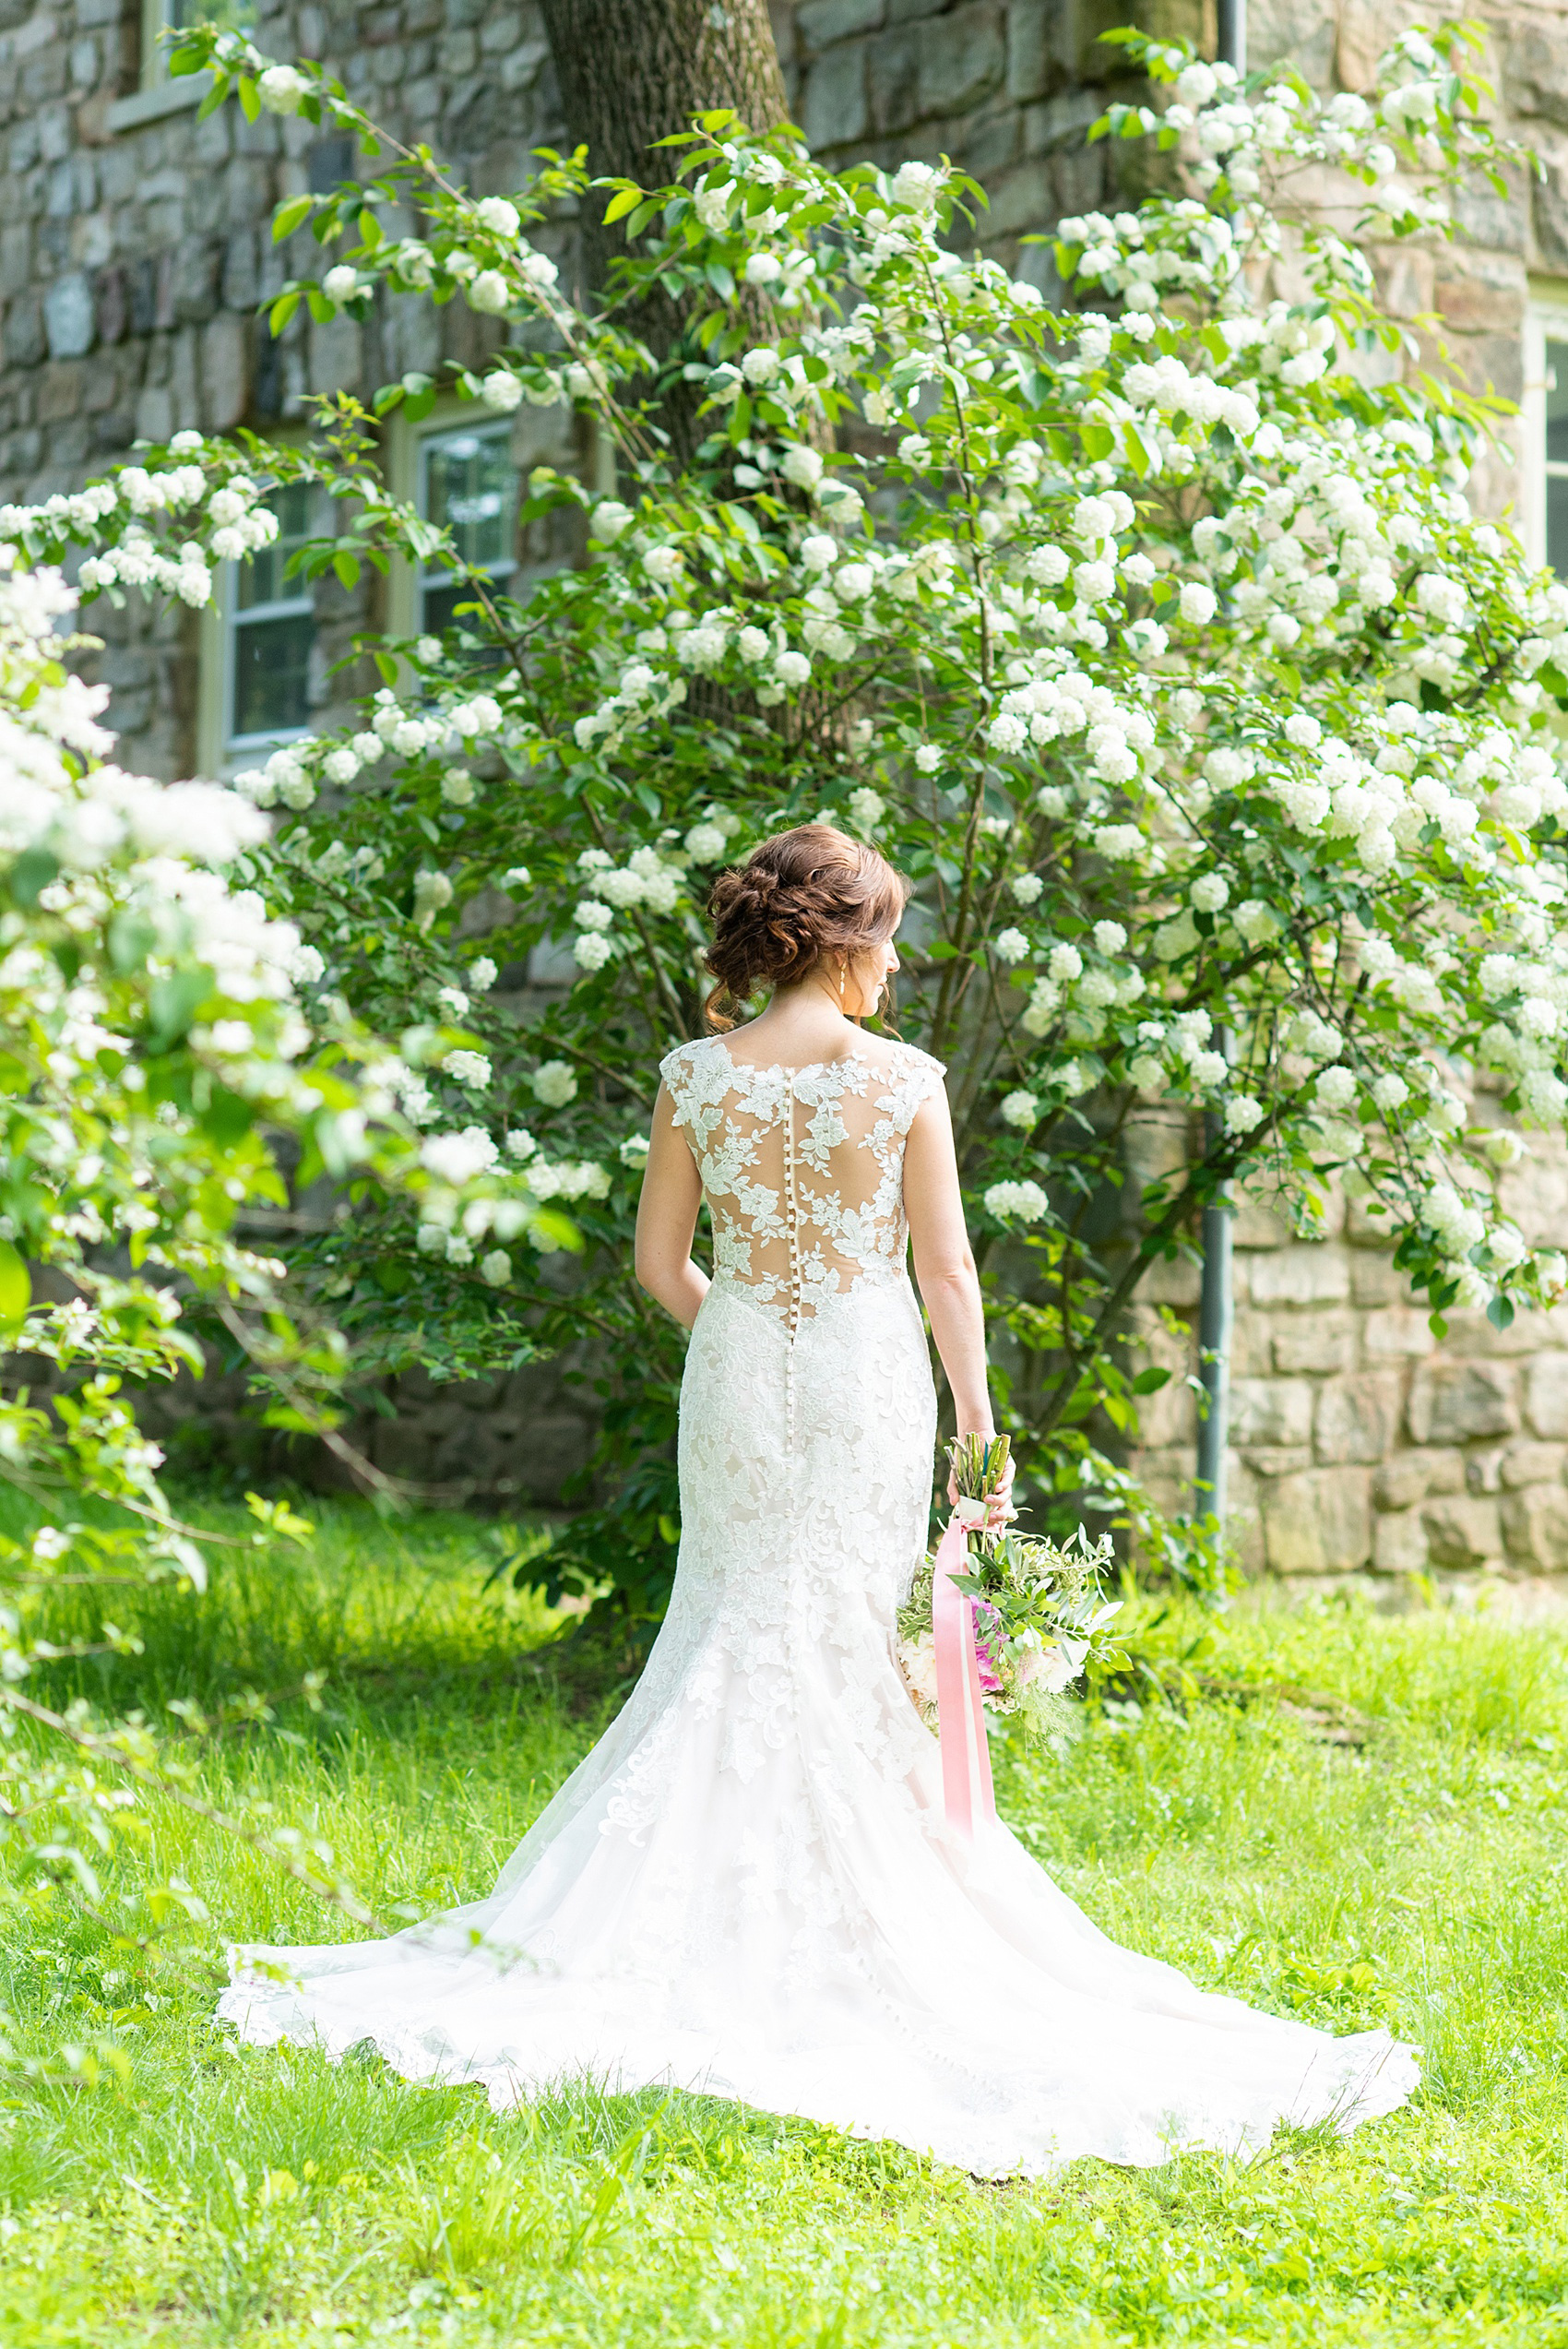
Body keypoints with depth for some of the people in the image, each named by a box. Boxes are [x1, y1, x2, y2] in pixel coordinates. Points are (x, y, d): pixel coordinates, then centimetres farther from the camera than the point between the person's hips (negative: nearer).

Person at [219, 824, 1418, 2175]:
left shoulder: (697, 1075, -3)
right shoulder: (903, 1078, -9)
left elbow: (660, 1262, 2)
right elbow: (946, 1268, -6)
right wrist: (976, 1414, 3)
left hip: (737, 1377, 2)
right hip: (871, 1380, -2)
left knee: (736, 1636, 13)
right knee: (853, 1648, 7)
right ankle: (841, 1904, 10)